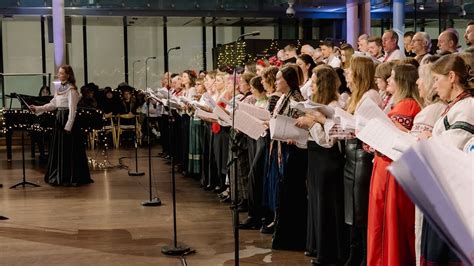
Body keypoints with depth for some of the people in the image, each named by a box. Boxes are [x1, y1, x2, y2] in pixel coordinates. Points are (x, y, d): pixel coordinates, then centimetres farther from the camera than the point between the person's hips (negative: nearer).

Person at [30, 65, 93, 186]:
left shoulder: (71, 90, -13)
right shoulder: (59, 89, 13)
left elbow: (72, 110, -16)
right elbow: (53, 104, 17)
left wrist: (68, 126, -19)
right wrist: (37, 108, 8)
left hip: (68, 120, -9)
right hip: (59, 119, 9)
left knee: (68, 150, -3)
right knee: (58, 149, 11)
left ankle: (71, 177, 5)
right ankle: (59, 176, 20)